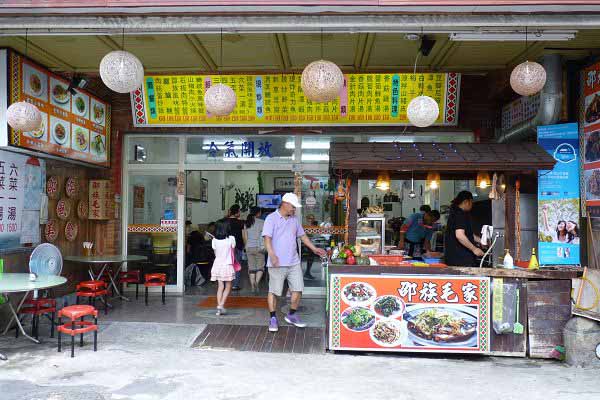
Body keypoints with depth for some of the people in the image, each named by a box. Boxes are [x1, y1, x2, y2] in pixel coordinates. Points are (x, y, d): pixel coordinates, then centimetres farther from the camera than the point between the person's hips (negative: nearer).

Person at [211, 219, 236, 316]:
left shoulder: (215, 240, -1)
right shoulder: (231, 238, -9)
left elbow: (215, 253, 8)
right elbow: (233, 252, 3)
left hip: (217, 264, 3)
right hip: (227, 265, -3)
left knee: (220, 287, 8)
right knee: (228, 287, 8)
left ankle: (219, 306, 3)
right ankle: (221, 305, -6)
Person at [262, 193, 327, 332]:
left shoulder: (294, 220, 13)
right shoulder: (271, 218, -6)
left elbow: (302, 236, 23)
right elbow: (267, 238, -15)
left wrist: (314, 249, 19)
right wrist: (272, 254, -29)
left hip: (294, 262, 6)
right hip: (277, 263, -6)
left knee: (298, 289, 5)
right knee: (274, 291, 3)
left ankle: (291, 315, 22)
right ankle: (273, 318, 17)